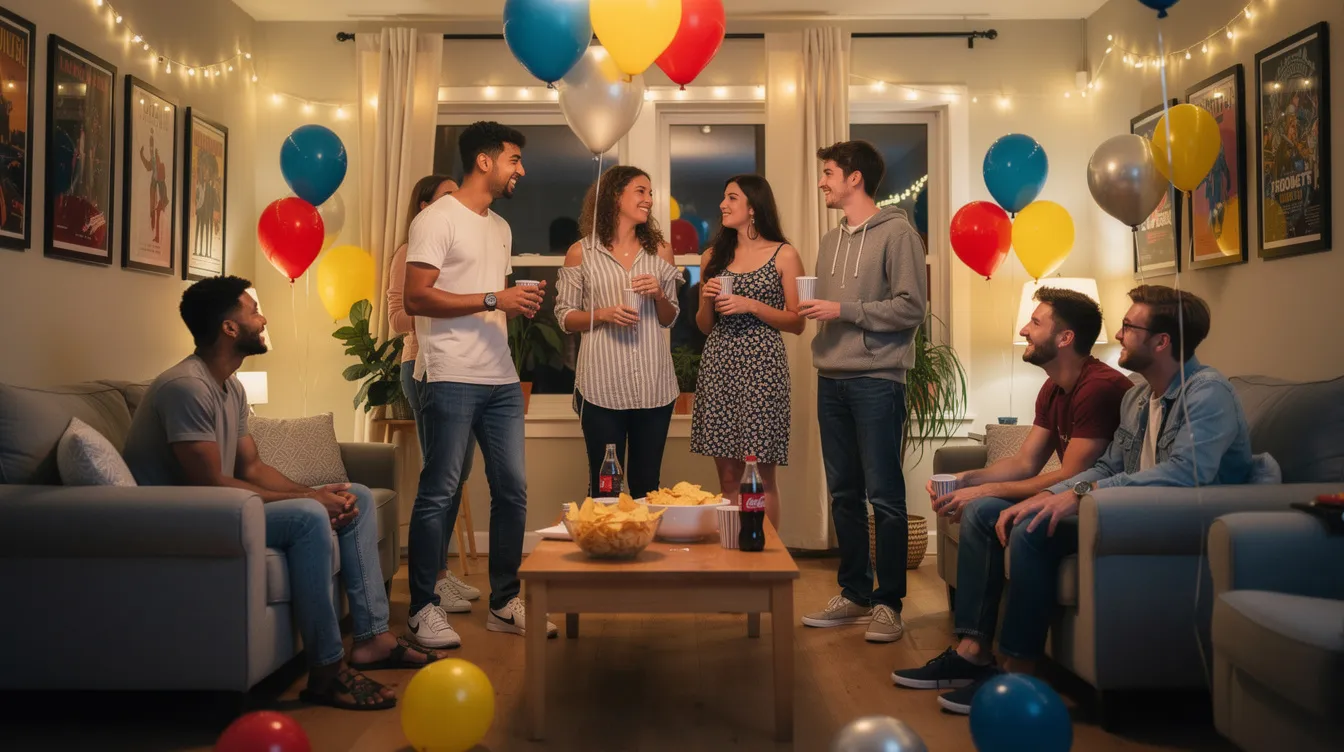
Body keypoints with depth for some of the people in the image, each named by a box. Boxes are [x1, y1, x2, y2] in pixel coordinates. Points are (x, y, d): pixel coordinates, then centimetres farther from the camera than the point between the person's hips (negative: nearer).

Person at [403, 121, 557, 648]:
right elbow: (416, 297, -14)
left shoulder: (501, 228, 21)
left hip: (501, 378, 8)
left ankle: (504, 603, 18)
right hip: (452, 379, -8)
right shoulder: (438, 219, -5)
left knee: (512, 489, 7)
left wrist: (521, 303, 5)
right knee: (440, 492, -3)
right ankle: (423, 608, 8)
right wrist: (493, 300, -16)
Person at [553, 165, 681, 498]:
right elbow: (565, 317, 3)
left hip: (654, 385, 3)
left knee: (647, 484, 9)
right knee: (604, 486, 4)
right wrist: (603, 314, -14)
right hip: (602, 386, -2)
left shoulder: (660, 250, 10)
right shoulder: (581, 252, 2)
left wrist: (658, 295, -6)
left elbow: (669, 318, 14)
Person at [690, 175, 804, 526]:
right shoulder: (713, 256, 14)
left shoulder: (784, 255, 3)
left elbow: (797, 323, 0)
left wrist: (752, 305, -11)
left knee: (761, 477, -2)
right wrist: (707, 299, -2)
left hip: (761, 367, -4)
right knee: (728, 476, 6)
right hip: (719, 367, 4)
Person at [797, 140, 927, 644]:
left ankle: (889, 603, 6)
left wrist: (843, 310, -13)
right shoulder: (830, 240, 18)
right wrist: (810, 309, 1)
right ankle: (855, 594, 21)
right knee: (844, 494, 11)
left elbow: (911, 307, -11)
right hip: (832, 380, 7)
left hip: (877, 380, -7)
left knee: (884, 496, -3)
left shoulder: (896, 233, -4)